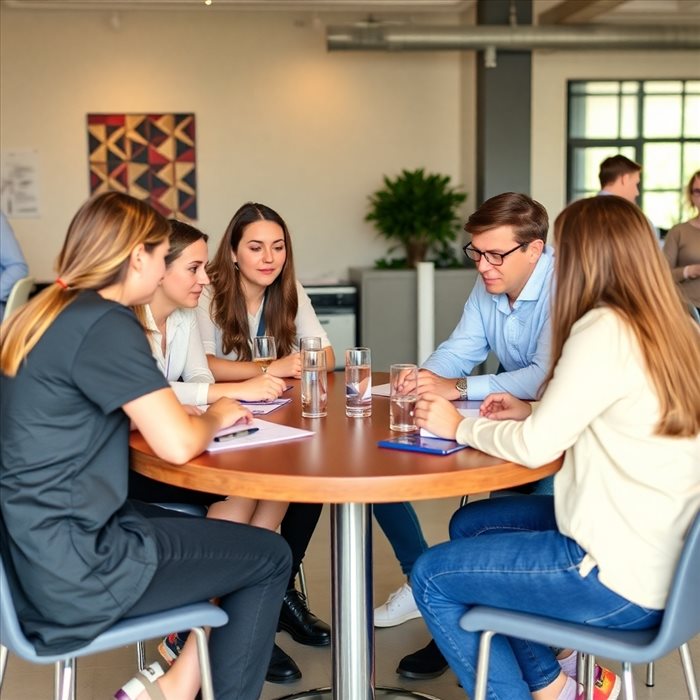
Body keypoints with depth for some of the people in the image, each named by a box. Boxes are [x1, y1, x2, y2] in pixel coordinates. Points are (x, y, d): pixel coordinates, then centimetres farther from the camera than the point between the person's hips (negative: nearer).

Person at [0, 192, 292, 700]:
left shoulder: (43, 315, 10)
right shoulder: (106, 324, -18)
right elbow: (177, 445, -22)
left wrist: (202, 416, 10)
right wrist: (215, 417, 1)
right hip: (73, 568, -9)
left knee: (230, 540, 21)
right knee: (270, 557, 6)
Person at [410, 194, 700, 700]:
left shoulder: (604, 331, -21)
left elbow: (535, 448, -19)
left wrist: (460, 427, -2)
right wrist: (534, 411, 8)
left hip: (622, 579, -9)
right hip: (657, 554, 9)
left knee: (430, 577, 6)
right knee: (469, 524, 21)